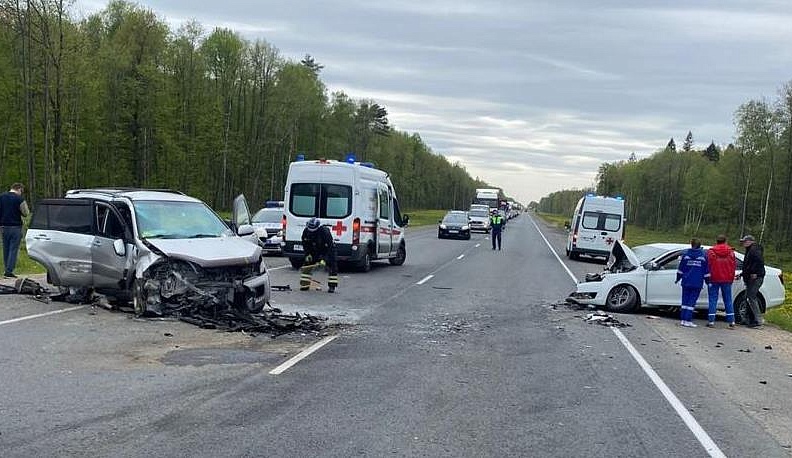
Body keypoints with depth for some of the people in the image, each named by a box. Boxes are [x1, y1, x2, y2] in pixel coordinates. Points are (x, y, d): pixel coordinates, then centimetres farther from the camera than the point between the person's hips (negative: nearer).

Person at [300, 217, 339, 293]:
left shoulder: (325, 232, -36)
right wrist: (308, 254, -9)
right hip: (313, 250, 4)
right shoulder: (306, 231, -21)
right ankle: (304, 285, 4)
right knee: (306, 264, -4)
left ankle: (332, 286, -8)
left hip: (327, 250, -4)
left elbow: (329, 248, -33)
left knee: (332, 267, -15)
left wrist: (324, 259, -39)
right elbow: (305, 244, -2)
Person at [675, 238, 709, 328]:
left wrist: (678, 278, 16)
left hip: (686, 281, 2)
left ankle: (683, 320, 8)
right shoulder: (703, 255, 0)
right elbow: (706, 270, 2)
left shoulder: (685, 253, 3)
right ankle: (688, 320, -7)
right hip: (697, 283, -2)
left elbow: (681, 268, 6)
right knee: (692, 300, -2)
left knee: (685, 300, 9)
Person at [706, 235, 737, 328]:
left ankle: (711, 321, -2)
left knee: (713, 300, 2)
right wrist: (731, 279, 12)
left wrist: (708, 279, 3)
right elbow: (734, 266, 4)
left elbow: (708, 266, -5)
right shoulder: (731, 252, 2)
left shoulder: (711, 252, -5)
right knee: (728, 300, 8)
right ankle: (731, 321, 7)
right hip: (727, 280, 2)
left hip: (714, 279, -2)